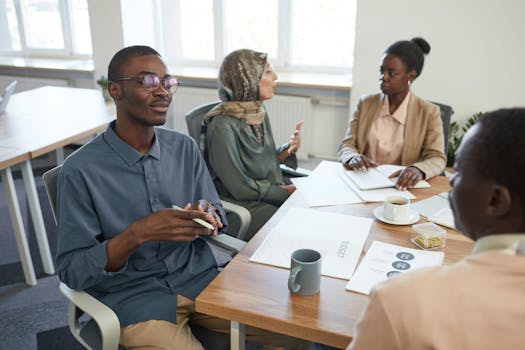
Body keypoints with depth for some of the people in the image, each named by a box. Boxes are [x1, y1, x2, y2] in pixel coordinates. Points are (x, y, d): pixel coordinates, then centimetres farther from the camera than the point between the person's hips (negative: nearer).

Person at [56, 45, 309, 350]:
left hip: (199, 277, 4)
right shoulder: (81, 170, -12)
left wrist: (208, 213, -16)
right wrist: (138, 234, -25)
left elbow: (218, 216, 9)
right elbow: (71, 272, -10)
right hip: (133, 296, -3)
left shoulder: (185, 147, 1)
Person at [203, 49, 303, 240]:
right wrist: (286, 190, -12)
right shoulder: (223, 125, -22)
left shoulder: (258, 112, 3)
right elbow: (240, 187, -20)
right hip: (240, 206, -7)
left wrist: (288, 150, -8)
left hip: (271, 194, 7)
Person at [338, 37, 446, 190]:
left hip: (399, 187, -1)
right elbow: (347, 145, 5)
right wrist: (353, 158, -19)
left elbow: (437, 158, -6)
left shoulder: (429, 112, 0)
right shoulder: (365, 103, 8)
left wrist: (418, 169, -30)